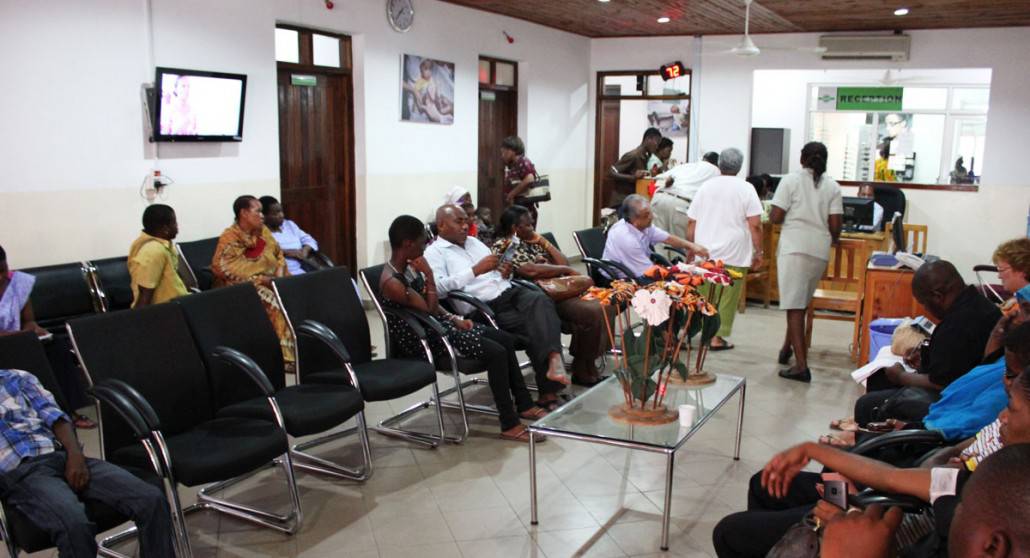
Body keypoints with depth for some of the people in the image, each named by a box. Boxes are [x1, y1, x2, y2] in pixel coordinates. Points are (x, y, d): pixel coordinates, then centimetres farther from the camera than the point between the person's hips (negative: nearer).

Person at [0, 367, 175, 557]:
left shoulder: (15, 378, 25)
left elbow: (54, 416, 11)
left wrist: (75, 455, -7)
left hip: (63, 456, 3)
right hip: (22, 471, -3)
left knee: (152, 499, -20)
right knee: (74, 525, -37)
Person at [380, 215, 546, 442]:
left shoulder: (409, 267, 6)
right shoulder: (391, 282, -22)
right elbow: (429, 310, -21)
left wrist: (455, 319, 5)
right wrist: (429, 274, -18)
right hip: (424, 340, -9)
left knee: (506, 340, 3)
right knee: (496, 353, -20)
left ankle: (524, 405, 14)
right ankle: (510, 425, -11)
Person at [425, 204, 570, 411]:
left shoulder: (474, 242, 25)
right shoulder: (434, 253, 3)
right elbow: (438, 287, -16)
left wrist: (505, 273, 4)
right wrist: (476, 270, -20)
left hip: (509, 293, 6)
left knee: (540, 300, -28)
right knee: (535, 325, -27)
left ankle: (551, 375, -43)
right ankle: (549, 390, -23)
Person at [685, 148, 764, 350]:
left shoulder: (706, 187, 8)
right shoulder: (745, 189, -2)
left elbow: (691, 222, 9)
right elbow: (755, 225, -8)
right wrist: (759, 252, 0)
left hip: (704, 252, 3)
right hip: (734, 254, -3)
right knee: (727, 296, 3)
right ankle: (717, 337, 4)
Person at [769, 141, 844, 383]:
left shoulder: (791, 180, -2)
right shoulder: (833, 187, 6)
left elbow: (775, 217, -7)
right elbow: (835, 225, 2)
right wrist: (833, 239, 24)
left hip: (794, 247, -4)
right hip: (820, 250, 4)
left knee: (794, 305, -5)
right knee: (802, 303, 20)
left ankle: (801, 365, -11)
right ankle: (787, 348, 34)